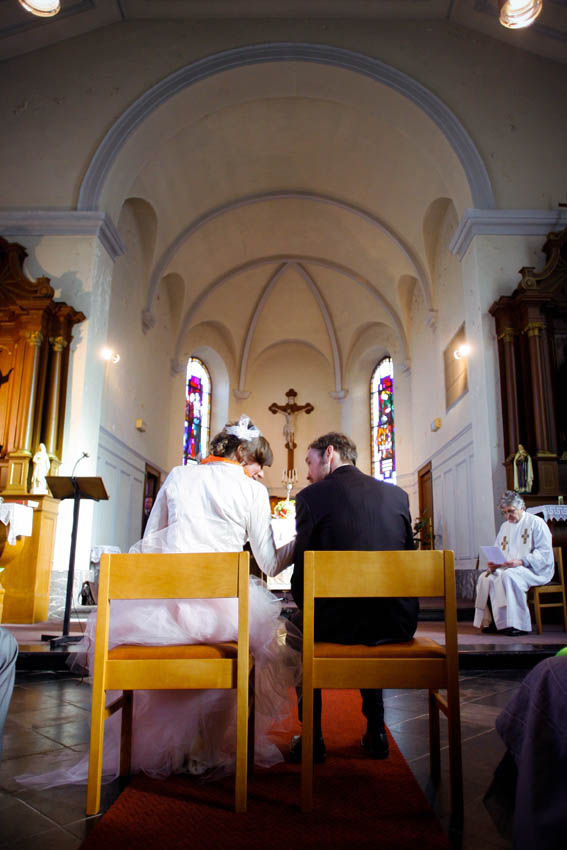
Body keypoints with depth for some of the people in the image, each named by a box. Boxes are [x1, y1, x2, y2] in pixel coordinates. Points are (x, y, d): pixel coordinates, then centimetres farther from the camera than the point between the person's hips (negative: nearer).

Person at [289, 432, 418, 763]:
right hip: (399, 623, 4)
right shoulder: (397, 494, 8)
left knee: (298, 626, 29)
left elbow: (301, 575, -4)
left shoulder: (311, 497, -4)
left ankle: (312, 739, 29)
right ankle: (376, 733, 36)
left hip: (340, 622, -4)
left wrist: (308, 608, 15)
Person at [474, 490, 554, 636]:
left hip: (536, 570, -7)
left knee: (508, 576, -34)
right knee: (485, 578, -16)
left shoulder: (536, 523, -4)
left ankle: (518, 624, -28)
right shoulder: (505, 526, 18)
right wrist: (493, 564, -7)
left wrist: (521, 562, -26)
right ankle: (491, 622, -11)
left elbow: (545, 552, -14)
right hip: (508, 568, 7)